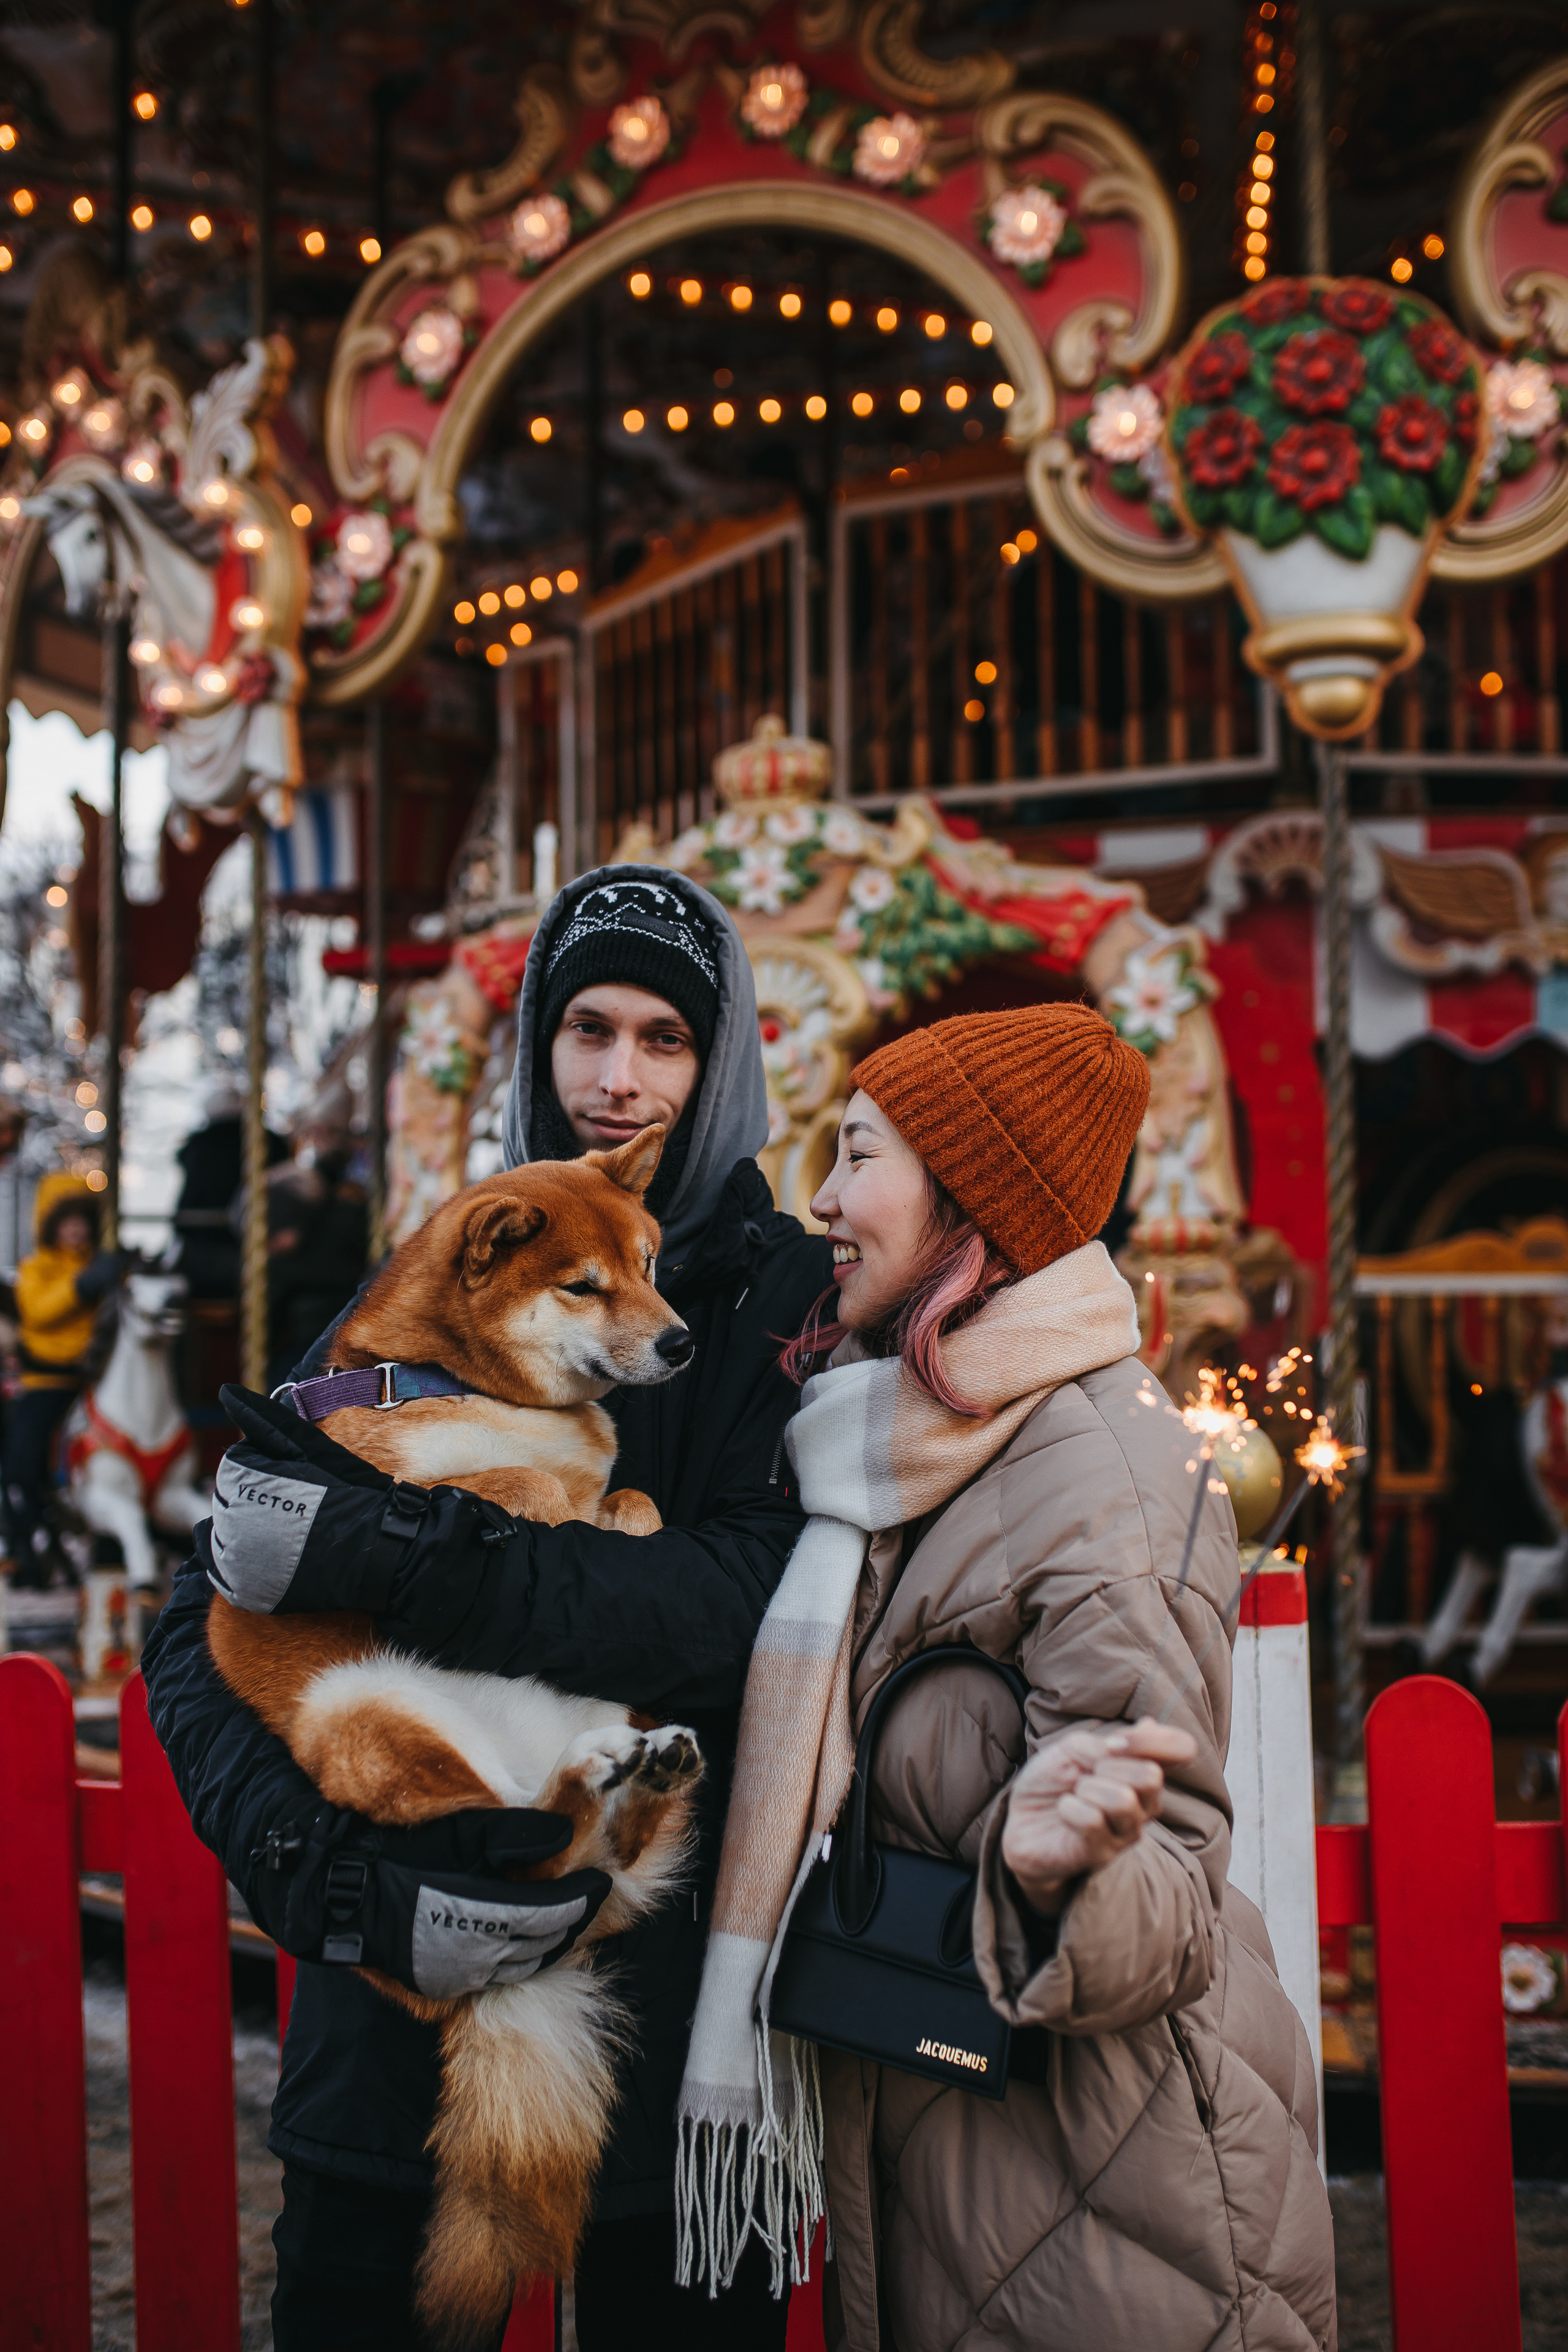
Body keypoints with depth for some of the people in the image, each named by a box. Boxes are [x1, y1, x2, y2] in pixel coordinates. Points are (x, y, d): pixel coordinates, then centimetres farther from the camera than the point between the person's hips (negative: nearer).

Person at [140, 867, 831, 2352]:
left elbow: (755, 1601, -19)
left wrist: (413, 1567, -28)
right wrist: (296, 1852, -19)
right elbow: (200, 1627, -1)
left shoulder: (786, 1296, -2)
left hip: (678, 1977, -2)